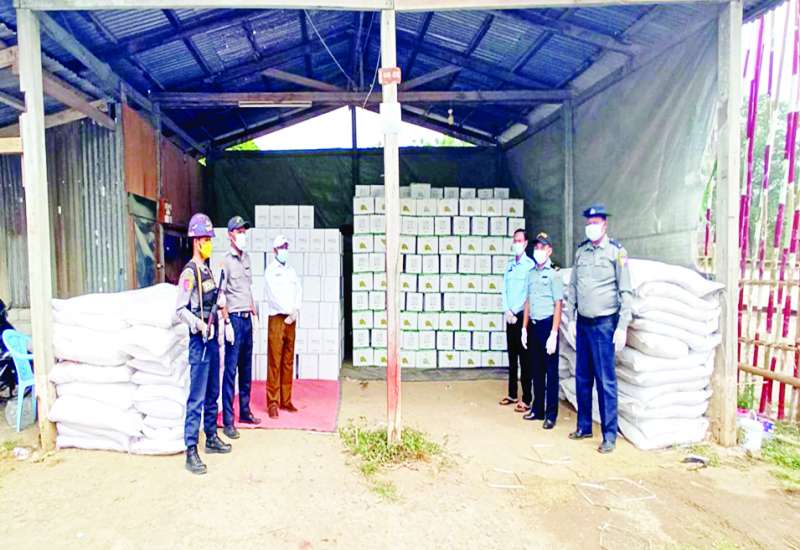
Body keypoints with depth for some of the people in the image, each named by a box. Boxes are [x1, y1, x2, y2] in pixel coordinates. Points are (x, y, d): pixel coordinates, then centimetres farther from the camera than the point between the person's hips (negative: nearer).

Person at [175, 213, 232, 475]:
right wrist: (199, 324, -31)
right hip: (199, 340, -8)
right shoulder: (189, 272, -13)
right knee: (196, 398, -5)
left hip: (212, 338, 8)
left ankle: (212, 438, 29)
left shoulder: (207, 269, 13)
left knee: (212, 394, 17)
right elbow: (181, 309, -19)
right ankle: (191, 451, 2)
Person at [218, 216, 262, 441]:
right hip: (234, 319, -7)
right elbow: (221, 295, -12)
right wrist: (227, 323, -16)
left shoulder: (246, 258, 13)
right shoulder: (226, 261, -9)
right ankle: (227, 421, 4)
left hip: (247, 319, 7)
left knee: (246, 368, 15)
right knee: (231, 370, -3)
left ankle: (245, 411, 27)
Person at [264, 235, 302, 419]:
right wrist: (289, 311, -11)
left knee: (288, 362, 8)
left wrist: (295, 311, -5)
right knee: (274, 362, -5)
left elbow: (298, 291, 9)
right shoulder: (270, 270, -2)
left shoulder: (291, 270, 16)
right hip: (277, 319, -5)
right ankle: (273, 402, -1)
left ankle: (286, 400, 15)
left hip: (291, 320, 5)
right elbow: (274, 294, -11)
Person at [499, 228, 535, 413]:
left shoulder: (530, 265, -8)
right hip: (510, 316, 6)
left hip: (522, 316, -6)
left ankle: (526, 399, 3)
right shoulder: (509, 265, 12)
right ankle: (512, 394, 22)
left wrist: (514, 312, -9)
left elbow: (528, 293, -13)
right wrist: (507, 311, -2)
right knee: (512, 356, 12)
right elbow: (504, 289, 9)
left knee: (524, 358, -3)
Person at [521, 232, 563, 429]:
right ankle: (537, 409, 24)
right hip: (533, 325, 6)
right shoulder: (531, 274, 12)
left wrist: (553, 334, -14)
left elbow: (558, 306, -9)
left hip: (547, 324, -6)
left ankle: (551, 414, 10)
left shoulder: (554, 274, -6)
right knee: (536, 370, 13)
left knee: (551, 372, 2)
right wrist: (524, 328, 12)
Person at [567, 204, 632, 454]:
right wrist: (572, 319, 12)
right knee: (582, 378, 12)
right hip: (583, 323, 5)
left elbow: (626, 292, -6)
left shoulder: (616, 251, -5)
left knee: (606, 380, 0)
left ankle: (610, 435, 11)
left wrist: (622, 327, -10)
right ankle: (584, 426, 26)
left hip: (604, 323, -5)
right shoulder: (581, 251, 9)